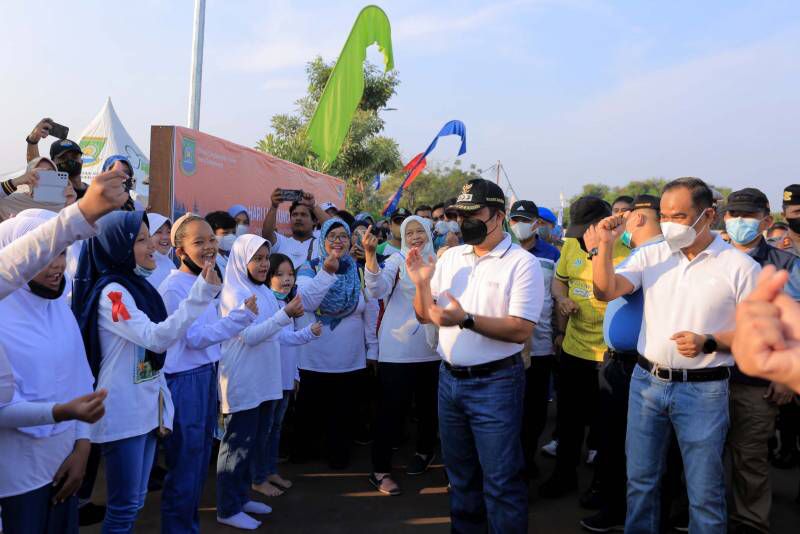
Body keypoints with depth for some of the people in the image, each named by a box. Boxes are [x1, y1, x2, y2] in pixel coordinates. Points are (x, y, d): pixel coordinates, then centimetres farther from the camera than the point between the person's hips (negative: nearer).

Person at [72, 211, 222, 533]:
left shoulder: (137, 285, 9)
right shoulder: (111, 291, -16)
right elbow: (155, 337, -28)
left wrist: (164, 407, 14)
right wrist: (202, 293, -35)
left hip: (146, 409, 8)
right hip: (123, 413, -8)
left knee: (135, 502, 19)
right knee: (124, 506, 4)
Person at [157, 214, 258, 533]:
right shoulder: (174, 286, -17)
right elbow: (195, 337, -20)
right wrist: (242, 315, -24)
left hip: (207, 377, 9)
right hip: (184, 382, -9)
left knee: (200, 463, 19)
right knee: (184, 466, 4)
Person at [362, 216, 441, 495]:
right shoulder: (397, 260, -4)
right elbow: (377, 289, -23)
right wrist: (370, 254, -36)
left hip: (430, 346, 4)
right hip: (398, 348, -4)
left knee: (428, 403, 16)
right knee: (393, 406, -4)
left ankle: (424, 450, 39)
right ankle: (380, 469, 7)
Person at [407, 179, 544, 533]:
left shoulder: (522, 263, -11)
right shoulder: (450, 256, 7)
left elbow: (521, 330, -19)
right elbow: (425, 316, 9)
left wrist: (466, 320, -27)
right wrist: (421, 283, -9)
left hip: (495, 383, -6)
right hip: (450, 379, 6)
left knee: (501, 481, 3)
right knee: (460, 474, 21)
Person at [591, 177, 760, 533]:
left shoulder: (740, 267, -7)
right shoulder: (651, 255, 2)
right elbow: (606, 292, -7)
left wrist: (708, 343, -20)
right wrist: (605, 246, -19)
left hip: (703, 389, -3)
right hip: (646, 381, 3)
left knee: (704, 491, 10)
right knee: (640, 479, 18)